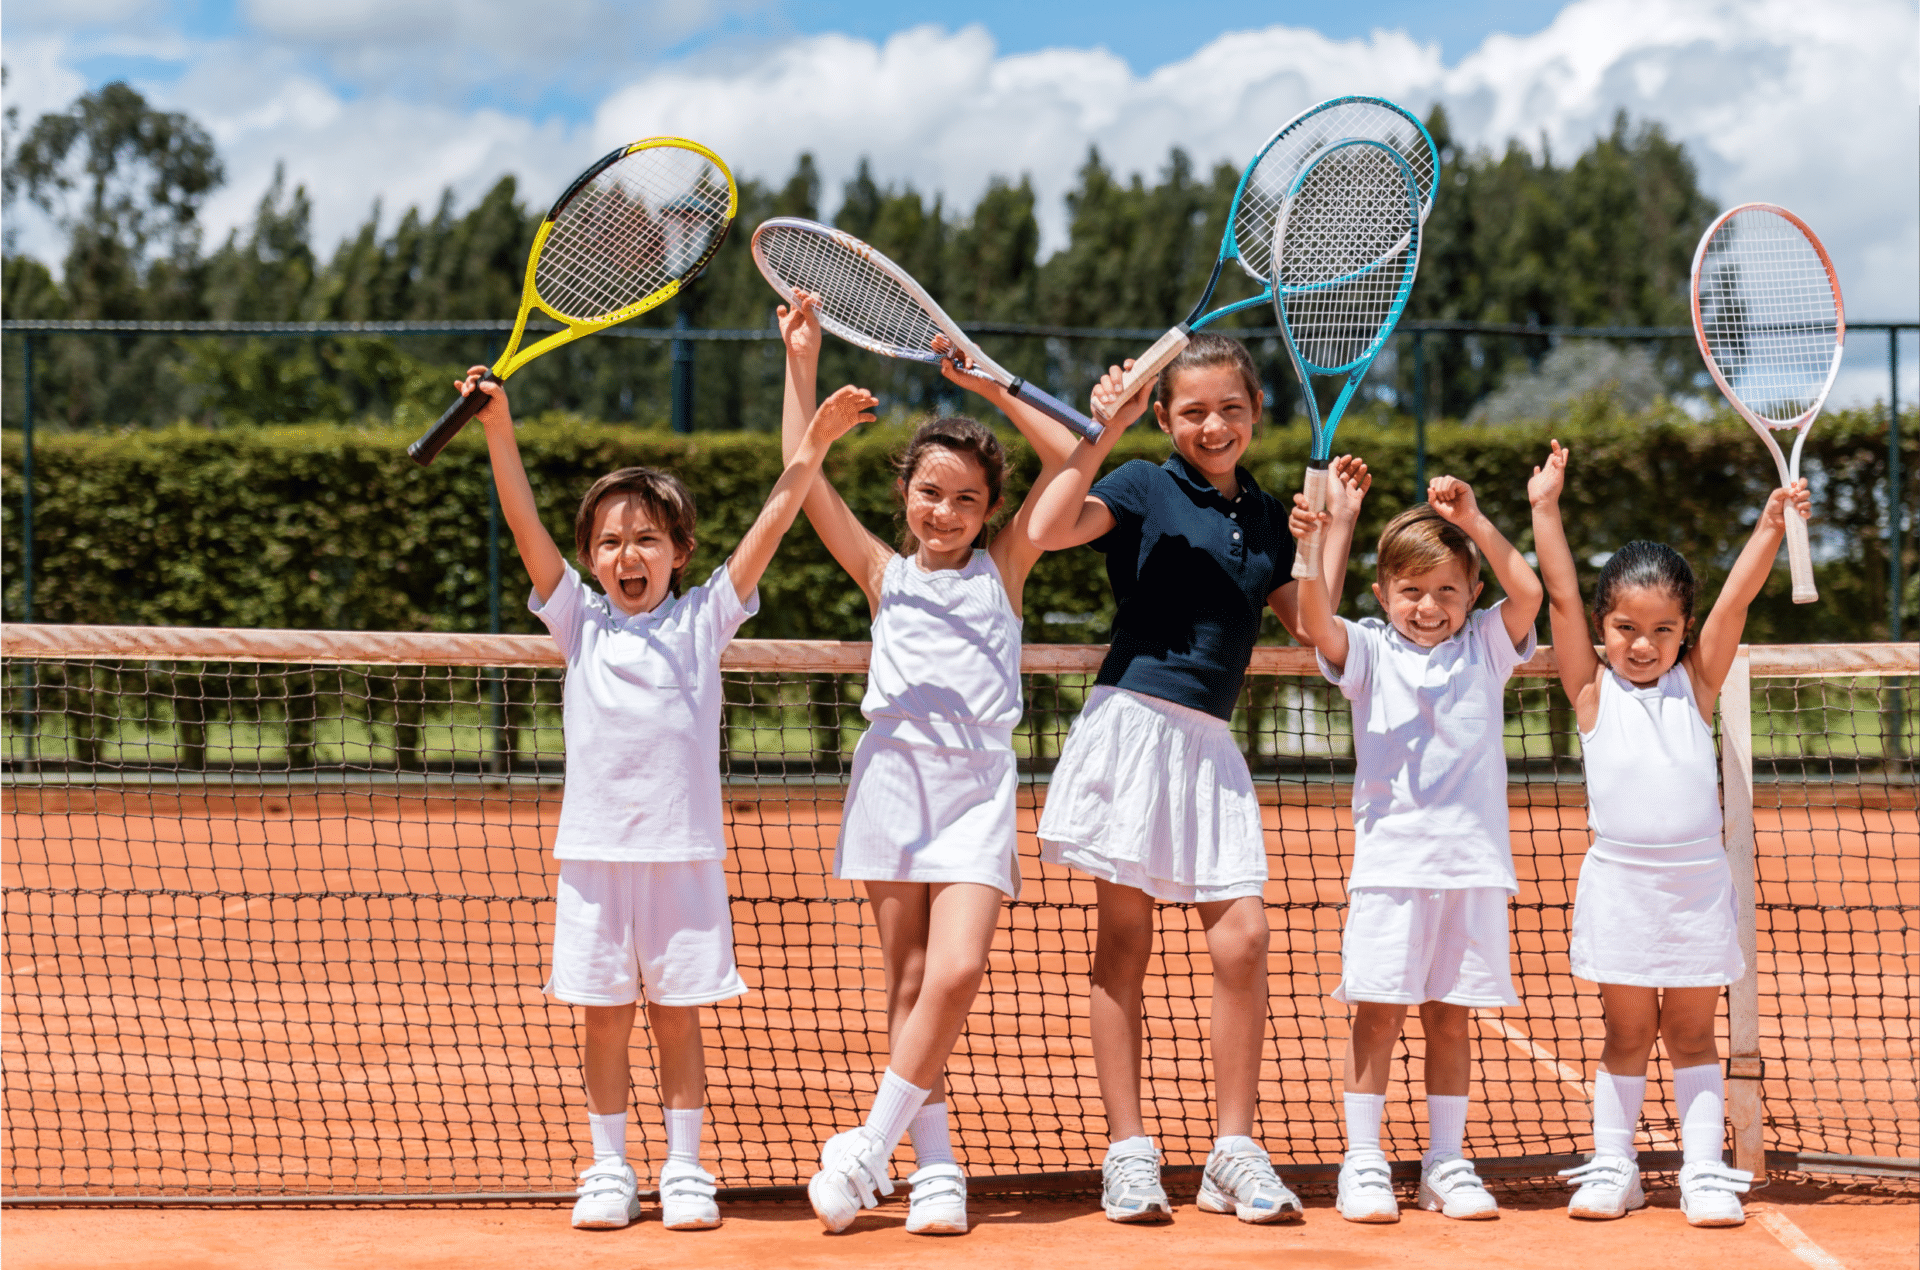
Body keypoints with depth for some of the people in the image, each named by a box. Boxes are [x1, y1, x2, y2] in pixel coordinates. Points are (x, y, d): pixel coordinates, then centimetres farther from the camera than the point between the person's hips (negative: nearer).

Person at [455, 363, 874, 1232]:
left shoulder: (702, 620, 6)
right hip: (595, 851, 1)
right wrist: (498, 427, -10)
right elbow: (525, 525, 0)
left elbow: (770, 524, 1)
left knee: (677, 1020, 5)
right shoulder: (580, 623, 8)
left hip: (684, 851, -1)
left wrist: (815, 444, -8)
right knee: (603, 1022, 5)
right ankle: (609, 1171, 15)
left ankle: (684, 1170, 13)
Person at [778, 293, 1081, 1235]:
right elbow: (807, 479, 4)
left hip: (978, 783, -1)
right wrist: (802, 365, -1)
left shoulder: (1003, 568, 10)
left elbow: (1072, 463, 1)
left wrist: (992, 389, -2)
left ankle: (868, 1148, -7)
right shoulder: (884, 574, 12)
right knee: (908, 983, 1)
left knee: (956, 972, -16)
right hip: (894, 772, 1)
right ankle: (934, 1168, 7)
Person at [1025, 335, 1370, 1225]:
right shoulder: (1143, 487, -1)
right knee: (1125, 939, 1)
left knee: (1242, 937, -4)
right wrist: (1105, 430, -17)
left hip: (1210, 743, 5)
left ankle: (1234, 1154, 5)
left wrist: (1339, 524, 13)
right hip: (1132, 721, -5)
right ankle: (1128, 1153, 6)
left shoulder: (1265, 518, 15)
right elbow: (1045, 530, -17)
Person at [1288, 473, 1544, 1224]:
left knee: (1450, 1016, 7)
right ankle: (1362, 1163, 3)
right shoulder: (1371, 653, 4)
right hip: (1390, 861, -2)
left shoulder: (1484, 647, 9)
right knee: (1378, 1013, -4)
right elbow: (1317, 623, -14)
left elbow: (1528, 593, -7)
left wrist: (1472, 521, -12)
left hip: (1474, 865, 2)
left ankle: (1445, 1164, 15)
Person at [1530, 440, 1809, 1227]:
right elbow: (1560, 598, -4)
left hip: (1697, 885, 1)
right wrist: (1545, 510, -8)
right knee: (1627, 1033, 5)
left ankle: (1705, 1170, 8)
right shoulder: (1593, 691, 1)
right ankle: (1612, 1167, 13)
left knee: (1692, 1033, 6)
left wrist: (1772, 529, -14)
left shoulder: (1696, 684, 5)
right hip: (1619, 885, -1)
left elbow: (1734, 602, -4)